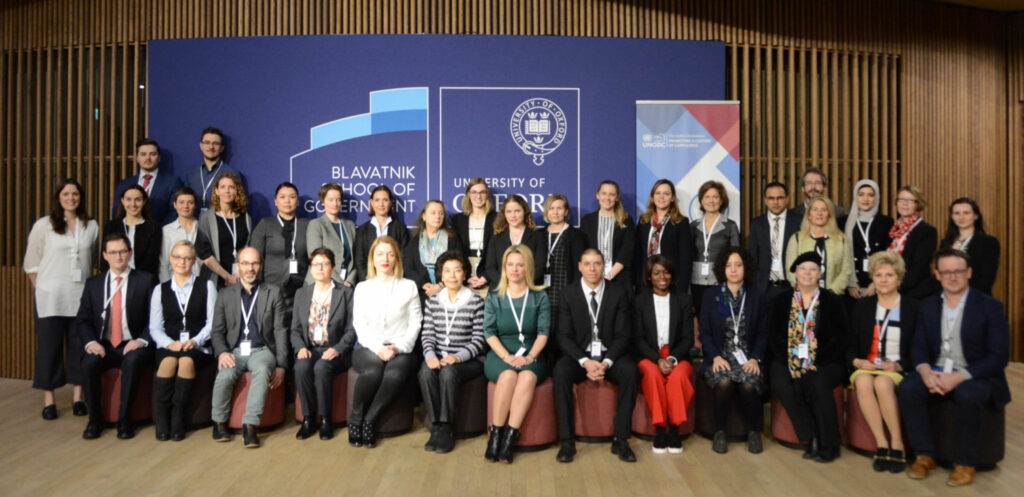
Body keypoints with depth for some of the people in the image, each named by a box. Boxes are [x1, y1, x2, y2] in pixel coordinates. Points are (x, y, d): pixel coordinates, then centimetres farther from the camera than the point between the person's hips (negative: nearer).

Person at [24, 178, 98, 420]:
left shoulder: (91, 226, 7)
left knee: (80, 345, 4)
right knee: (49, 345, 3)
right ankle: (48, 400, 10)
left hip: (81, 296, 2)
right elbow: (31, 262, 5)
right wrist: (40, 290, 3)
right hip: (50, 297, -1)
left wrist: (89, 286, 6)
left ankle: (78, 397, 13)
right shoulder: (43, 225, 2)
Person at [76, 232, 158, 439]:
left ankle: (124, 420, -20)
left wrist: (142, 340, -18)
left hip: (133, 346, -3)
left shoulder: (146, 280, 4)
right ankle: (95, 420, -9)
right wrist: (91, 342, -10)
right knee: (89, 363, -28)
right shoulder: (93, 283, 13)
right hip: (104, 346, 3)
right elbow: (82, 320, 9)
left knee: (132, 361, -34)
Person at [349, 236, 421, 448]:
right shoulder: (362, 288, 17)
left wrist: (398, 347, -9)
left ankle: (369, 419, -17)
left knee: (395, 373, -35)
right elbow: (359, 324, 6)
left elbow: (415, 323, 7)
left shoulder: (409, 286, 14)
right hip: (368, 348, 1)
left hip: (399, 349, 0)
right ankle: (356, 418, -12)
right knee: (373, 370, -34)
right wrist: (378, 349, -10)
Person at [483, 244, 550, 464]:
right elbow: (489, 332, 2)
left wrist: (529, 357, -15)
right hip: (500, 355, 0)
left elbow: (543, 332, 1)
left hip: (531, 356, 0)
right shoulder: (494, 298, 11)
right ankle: (495, 435, -26)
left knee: (528, 377, -34)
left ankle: (510, 437, -32)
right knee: (508, 375, -34)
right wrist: (507, 357, -14)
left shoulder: (540, 297, 10)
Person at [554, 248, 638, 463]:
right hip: (579, 355, 0)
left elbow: (623, 335, -3)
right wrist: (585, 361, -19)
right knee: (560, 371, -31)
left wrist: (606, 363, -19)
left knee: (630, 370, -30)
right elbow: (563, 336, -4)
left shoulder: (619, 293, 1)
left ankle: (620, 439, -20)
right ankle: (567, 441, -24)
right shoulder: (569, 293, 1)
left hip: (610, 355, 0)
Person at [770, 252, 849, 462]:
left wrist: (816, 364, -13)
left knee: (819, 383, -32)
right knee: (781, 383, -28)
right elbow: (774, 336, 6)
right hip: (789, 361, 2)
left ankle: (828, 445, -19)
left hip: (824, 364, -1)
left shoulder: (833, 302, 8)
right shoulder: (781, 302, 13)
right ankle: (812, 439, -20)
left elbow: (840, 337, -1)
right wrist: (789, 361, -10)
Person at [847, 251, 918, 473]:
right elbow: (851, 344, 13)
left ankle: (897, 444, -21)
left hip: (900, 369, -2)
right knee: (863, 382, -33)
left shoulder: (912, 307, 5)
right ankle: (881, 444, -25)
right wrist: (857, 361, -8)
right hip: (866, 366, 2)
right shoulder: (863, 306, 14)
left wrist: (898, 365, -14)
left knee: (882, 383, -35)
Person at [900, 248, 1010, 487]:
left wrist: (959, 377, -23)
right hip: (936, 375, 4)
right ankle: (925, 456, -13)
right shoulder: (928, 306, 10)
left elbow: (999, 357, -10)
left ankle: (965, 463, -16)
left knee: (966, 394, -36)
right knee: (908, 387, -26)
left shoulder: (990, 306, -3)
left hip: (977, 378, -3)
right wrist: (925, 371, -16)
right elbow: (918, 348, 7)